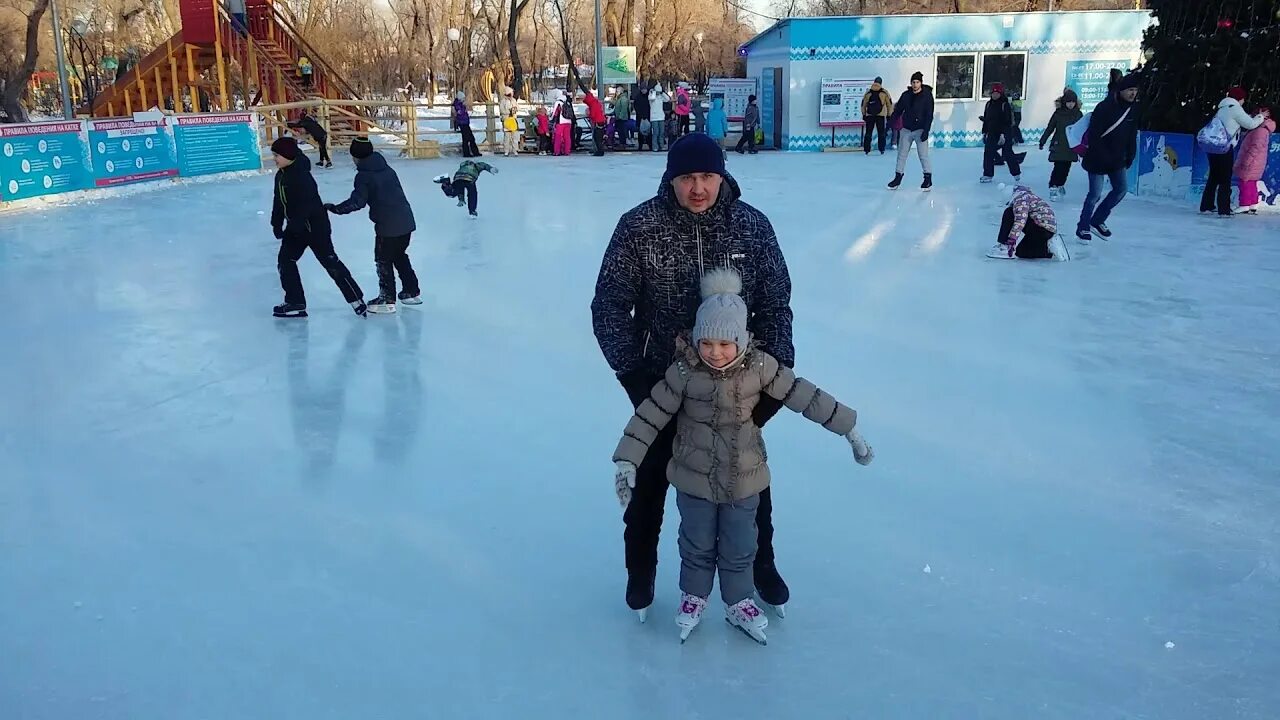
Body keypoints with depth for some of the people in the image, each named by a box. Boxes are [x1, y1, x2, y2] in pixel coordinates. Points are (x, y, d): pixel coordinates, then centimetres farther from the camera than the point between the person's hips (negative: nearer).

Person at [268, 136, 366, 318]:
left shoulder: (301, 175, -23)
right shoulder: (281, 175, 6)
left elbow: (306, 205, -26)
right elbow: (278, 201, 14)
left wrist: (292, 227, -26)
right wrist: (277, 224, 9)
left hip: (315, 225, -9)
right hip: (296, 228, 9)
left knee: (330, 262, -5)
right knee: (285, 260, 8)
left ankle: (356, 298, 4)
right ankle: (295, 303, 15)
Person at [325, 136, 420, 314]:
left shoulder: (363, 176, -8)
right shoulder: (387, 169, 13)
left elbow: (357, 202, -16)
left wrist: (335, 208, -7)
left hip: (388, 226, -7)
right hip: (406, 221, 7)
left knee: (383, 261, 6)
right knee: (400, 256, 23)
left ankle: (387, 300, 9)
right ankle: (412, 292, 28)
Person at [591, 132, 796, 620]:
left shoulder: (752, 225, -10)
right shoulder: (639, 226, -16)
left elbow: (775, 303, -2)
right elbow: (609, 306, -11)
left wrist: (777, 368, -8)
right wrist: (630, 368, -17)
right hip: (661, 381, -1)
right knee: (651, 476, 16)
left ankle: (760, 563, 44)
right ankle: (641, 568, 41)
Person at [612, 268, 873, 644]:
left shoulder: (759, 366, -14)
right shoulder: (683, 371, -17)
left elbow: (805, 396, -9)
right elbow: (651, 414, -12)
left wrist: (848, 429, -6)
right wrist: (627, 460, -14)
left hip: (743, 477, 1)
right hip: (694, 477, -1)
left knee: (739, 548, 15)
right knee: (697, 544, 16)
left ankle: (739, 603, 37)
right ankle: (693, 596, 40)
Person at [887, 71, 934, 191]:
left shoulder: (927, 96, -8)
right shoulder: (906, 95, 4)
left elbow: (929, 115, -11)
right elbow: (898, 111, 11)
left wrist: (926, 131, -18)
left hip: (920, 130, -4)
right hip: (906, 129, 4)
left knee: (923, 155, -4)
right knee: (902, 154, 7)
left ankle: (928, 179, 6)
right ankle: (898, 178, 17)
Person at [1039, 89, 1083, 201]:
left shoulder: (1078, 114, 3)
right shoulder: (1058, 113, -3)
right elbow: (1050, 128, 2)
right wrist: (1042, 141, 2)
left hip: (1071, 147, 3)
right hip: (1058, 146, -3)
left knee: (1066, 168, 7)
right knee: (1058, 167, -9)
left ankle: (1060, 186, 24)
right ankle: (1053, 188, -4)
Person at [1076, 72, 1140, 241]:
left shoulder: (1133, 108, 3)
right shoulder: (1104, 108, -19)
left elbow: (1132, 135, 12)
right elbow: (1094, 136, -20)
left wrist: (1130, 156, 7)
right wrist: (1104, 158, -21)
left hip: (1118, 160, 7)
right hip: (1098, 160, -7)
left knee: (1122, 189, 8)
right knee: (1095, 194, -6)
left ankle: (1098, 220, 21)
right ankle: (1083, 227, 9)